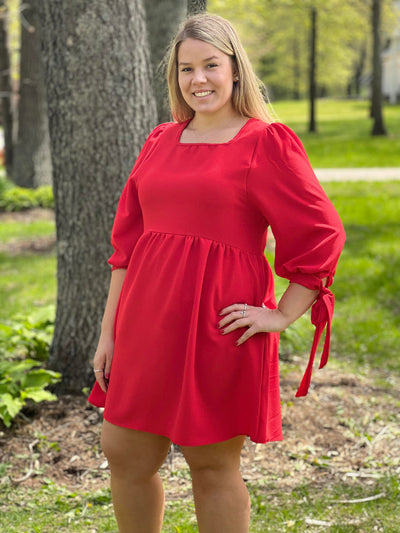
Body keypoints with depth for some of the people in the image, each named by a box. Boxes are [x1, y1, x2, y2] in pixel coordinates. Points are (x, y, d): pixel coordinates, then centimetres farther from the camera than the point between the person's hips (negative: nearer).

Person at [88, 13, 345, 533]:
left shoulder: (266, 144, -5)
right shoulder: (160, 143, 12)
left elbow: (321, 233, -6)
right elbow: (127, 240, 13)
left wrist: (283, 315, -7)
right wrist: (109, 330, 10)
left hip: (217, 325, -6)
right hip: (147, 323, 6)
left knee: (212, 463, 6)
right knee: (124, 454, 11)